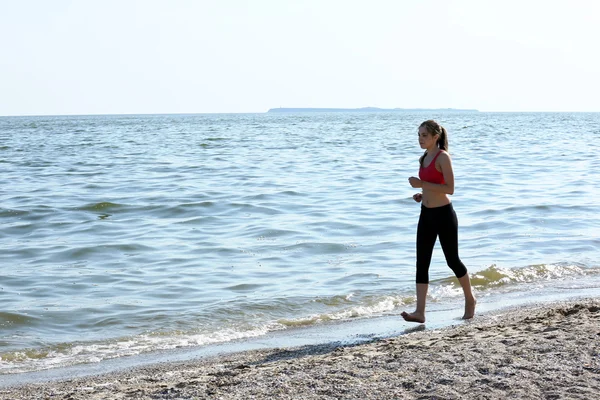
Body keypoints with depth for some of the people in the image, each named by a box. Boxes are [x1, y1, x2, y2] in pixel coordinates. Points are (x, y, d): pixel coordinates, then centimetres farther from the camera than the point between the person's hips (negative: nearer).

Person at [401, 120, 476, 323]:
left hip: (443, 214, -8)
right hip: (426, 215, 8)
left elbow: (449, 188, -20)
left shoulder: (443, 157, -13)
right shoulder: (424, 158, 12)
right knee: (422, 263, 0)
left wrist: (422, 184, -24)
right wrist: (422, 194, 6)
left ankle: (470, 300, 28)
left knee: (452, 260, 6)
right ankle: (420, 312, -3)